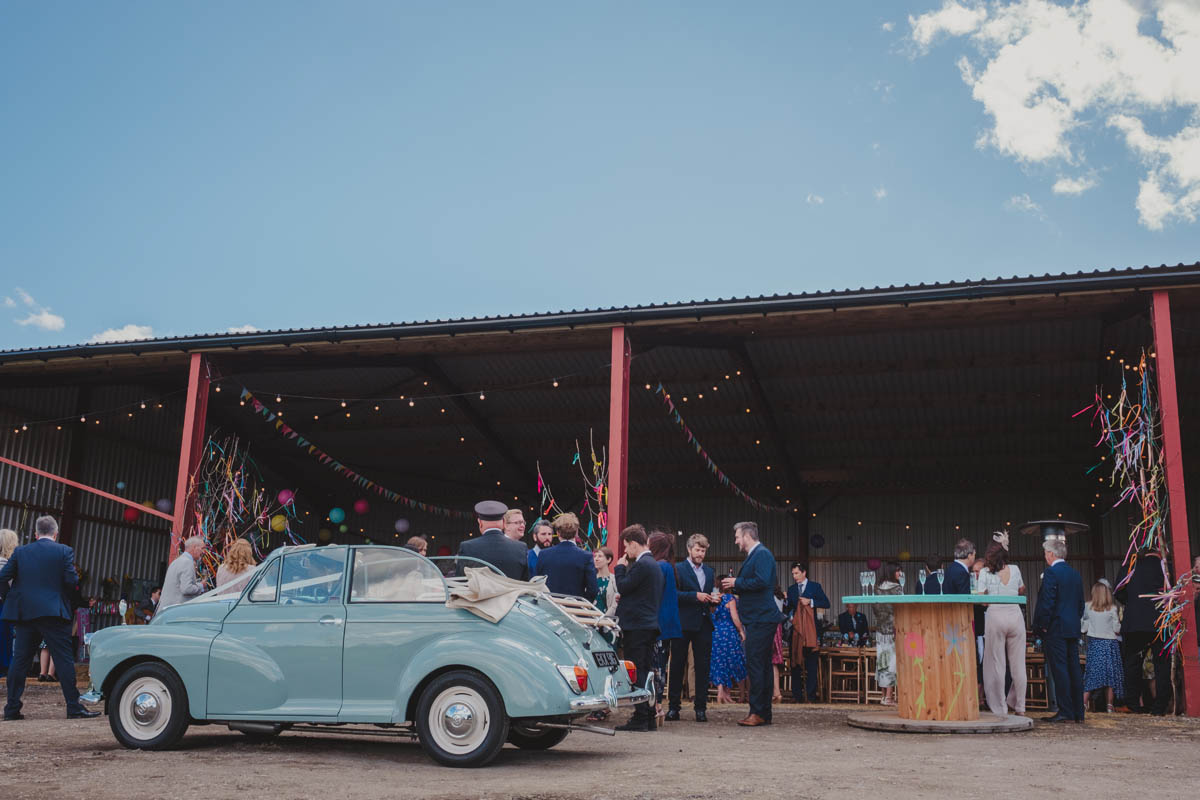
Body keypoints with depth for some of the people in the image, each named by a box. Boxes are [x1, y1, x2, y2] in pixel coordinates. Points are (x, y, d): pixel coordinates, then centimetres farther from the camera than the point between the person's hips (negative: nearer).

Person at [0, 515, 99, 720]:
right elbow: (71, 580, -9)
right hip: (53, 611, -3)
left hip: (23, 612, 3)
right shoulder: (64, 551, -1)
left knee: (19, 660, 11)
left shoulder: (20, 552, 8)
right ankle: (74, 707, -2)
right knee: (64, 659, -1)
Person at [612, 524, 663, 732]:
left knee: (636, 672, -6)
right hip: (650, 624, 10)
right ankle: (649, 718, 15)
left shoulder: (641, 565, -15)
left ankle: (640, 718, -6)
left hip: (637, 626, -10)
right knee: (646, 671, 12)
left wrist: (620, 567, -2)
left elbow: (622, 587, -14)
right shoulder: (653, 564, 17)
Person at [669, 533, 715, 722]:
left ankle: (701, 707, 8)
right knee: (677, 665, 3)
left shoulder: (709, 571, 16)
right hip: (683, 623, -4)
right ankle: (673, 706, 10)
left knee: (703, 666, 3)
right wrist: (695, 595, -20)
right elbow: (674, 594, -12)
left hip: (703, 623, 5)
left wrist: (713, 599, -1)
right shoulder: (678, 569, -2)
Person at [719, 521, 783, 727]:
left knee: (755, 665, -10)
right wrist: (735, 587, 12)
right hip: (758, 619, 11)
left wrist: (737, 583, -13)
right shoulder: (753, 555, 20)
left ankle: (757, 713, -9)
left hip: (760, 619, -11)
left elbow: (762, 581, -23)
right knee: (762, 665, 11)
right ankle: (764, 713, 16)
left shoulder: (762, 554, -11)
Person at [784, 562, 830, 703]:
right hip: (795, 628, 3)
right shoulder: (791, 589, 14)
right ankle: (796, 695, 6)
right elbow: (787, 610, 11)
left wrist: (810, 601, -12)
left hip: (810, 629, -3)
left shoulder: (815, 586, 5)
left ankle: (811, 695, 0)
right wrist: (785, 601, -9)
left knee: (811, 663, -2)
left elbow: (826, 603, -1)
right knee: (795, 662, 2)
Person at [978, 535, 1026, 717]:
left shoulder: (985, 572, -3)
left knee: (996, 664, 2)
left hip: (995, 615, -2)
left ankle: (1000, 708, 3)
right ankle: (1019, 706, 17)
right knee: (1018, 663, 10)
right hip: (1015, 615, 3)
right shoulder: (1015, 569, 5)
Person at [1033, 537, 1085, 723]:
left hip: (1055, 630, -8)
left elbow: (1047, 602, -16)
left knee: (1060, 670, -7)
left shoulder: (1051, 572, -11)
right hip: (1073, 629, 8)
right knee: (1074, 669, 9)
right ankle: (1078, 712, 11)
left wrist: (1042, 625, -8)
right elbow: (1081, 604, 18)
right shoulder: (1075, 574, 14)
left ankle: (1065, 712, -8)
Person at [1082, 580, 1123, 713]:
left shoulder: (1088, 607, -2)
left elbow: (1083, 628, 2)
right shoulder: (1112, 609, -6)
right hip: (1109, 643, -2)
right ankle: (1109, 705, 4)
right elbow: (1117, 629, -2)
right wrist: (1119, 621, 16)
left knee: (1092, 672, 5)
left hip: (1093, 643, 2)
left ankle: (1084, 702, -4)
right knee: (1110, 672, 5)